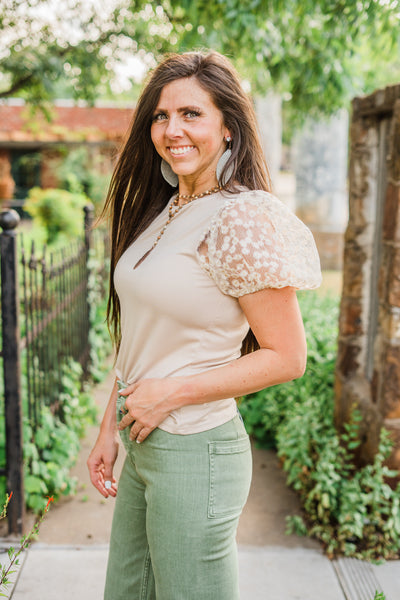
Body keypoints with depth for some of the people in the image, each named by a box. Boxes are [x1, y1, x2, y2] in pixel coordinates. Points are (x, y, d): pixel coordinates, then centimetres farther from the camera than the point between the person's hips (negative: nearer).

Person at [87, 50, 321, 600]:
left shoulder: (243, 219, -16)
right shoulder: (161, 214, 9)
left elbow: (288, 357, -15)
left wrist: (172, 393, -17)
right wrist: (110, 429, 12)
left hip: (195, 452, -8)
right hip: (142, 447, 8)